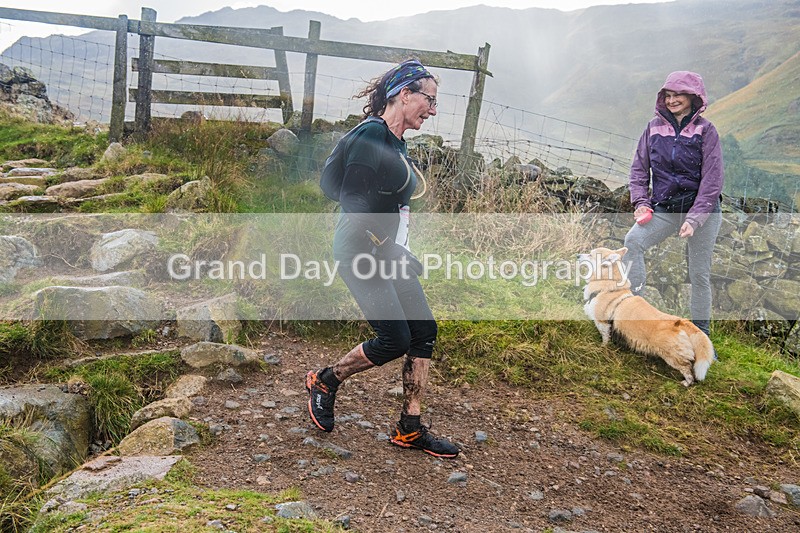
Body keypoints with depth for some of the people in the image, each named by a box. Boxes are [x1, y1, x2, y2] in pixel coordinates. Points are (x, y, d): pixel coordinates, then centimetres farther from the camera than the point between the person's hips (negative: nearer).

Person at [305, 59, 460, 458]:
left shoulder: (397, 144, 15)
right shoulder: (370, 134, -15)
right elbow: (352, 200, -21)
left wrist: (400, 251, 16)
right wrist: (385, 246, -19)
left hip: (388, 252, 10)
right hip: (361, 251, -9)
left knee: (424, 331, 3)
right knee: (395, 339, -9)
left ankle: (410, 429, 14)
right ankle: (324, 382, 16)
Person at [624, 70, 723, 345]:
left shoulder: (705, 130, -5)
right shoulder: (654, 127, 3)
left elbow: (712, 179, -9)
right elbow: (639, 167, 8)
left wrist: (694, 219, -17)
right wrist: (641, 201, -8)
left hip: (703, 209, -2)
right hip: (665, 209, 2)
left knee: (700, 274, 6)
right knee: (633, 240, -26)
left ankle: (701, 334, 21)